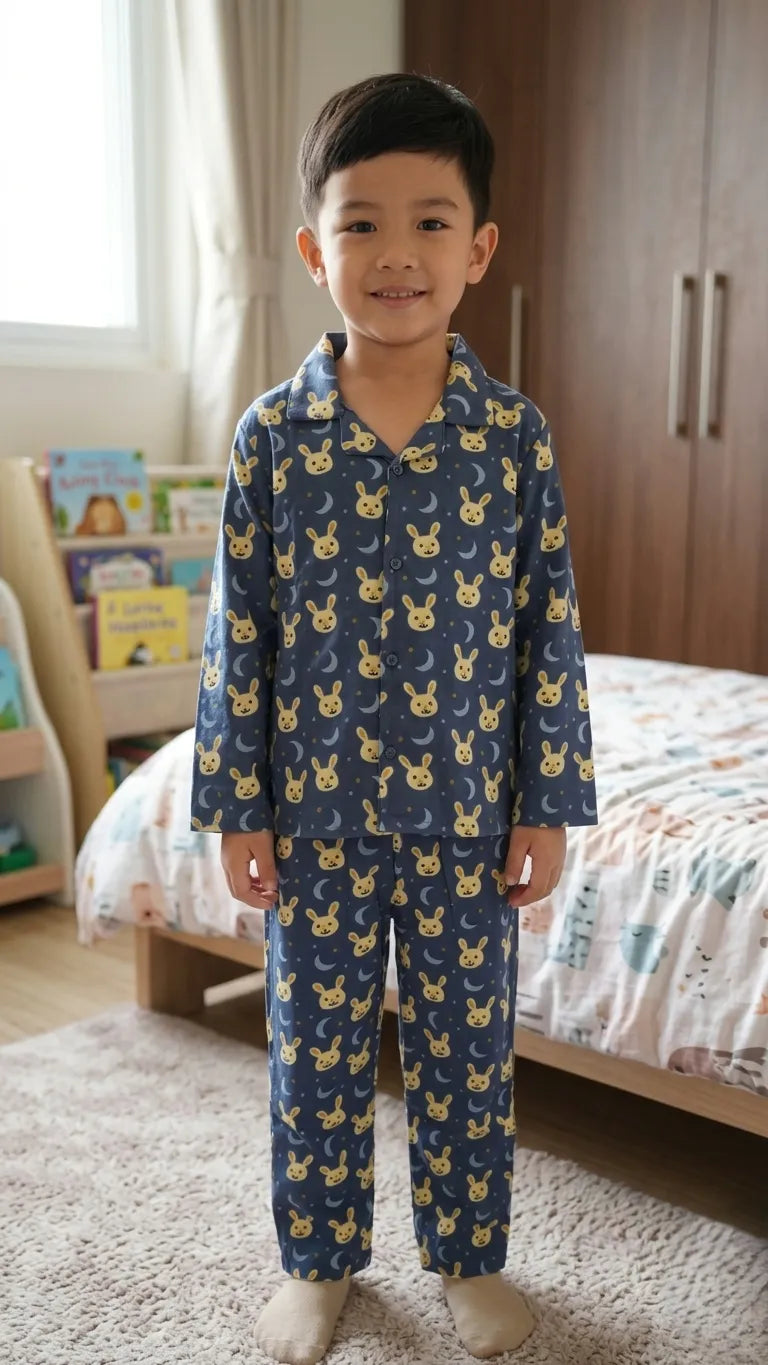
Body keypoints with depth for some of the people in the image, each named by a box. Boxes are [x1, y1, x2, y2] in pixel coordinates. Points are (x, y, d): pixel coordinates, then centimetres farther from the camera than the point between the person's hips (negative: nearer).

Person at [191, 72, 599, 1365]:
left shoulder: (517, 436, -5)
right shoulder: (271, 435, -5)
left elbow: (550, 629, -2)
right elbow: (239, 630, -1)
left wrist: (549, 804, -2)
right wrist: (235, 805, -1)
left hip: (468, 806, 0)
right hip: (315, 808, 1)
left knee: (466, 1049, 13)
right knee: (316, 1047, 14)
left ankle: (469, 1257, 36)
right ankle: (318, 1261, 35)